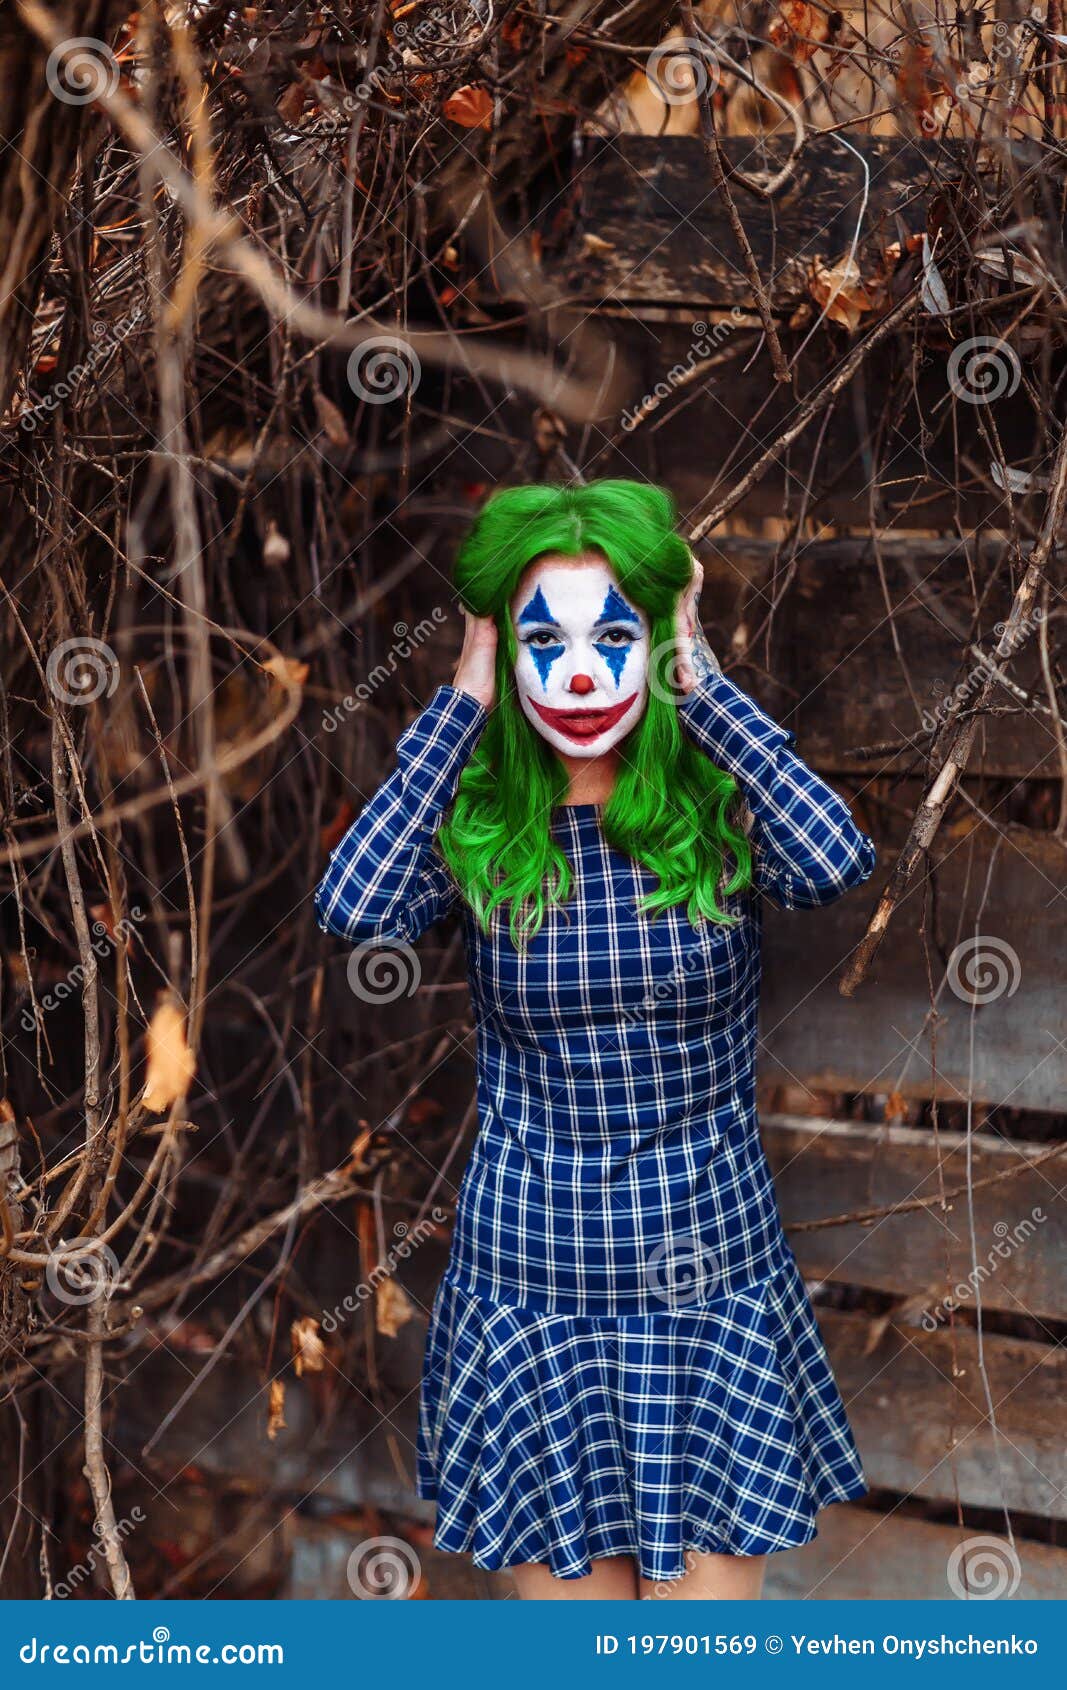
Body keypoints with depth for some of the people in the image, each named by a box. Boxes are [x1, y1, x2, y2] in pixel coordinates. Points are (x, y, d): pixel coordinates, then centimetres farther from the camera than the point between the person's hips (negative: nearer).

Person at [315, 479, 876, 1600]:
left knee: (707, 1580, 10)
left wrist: (701, 687, -16)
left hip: (712, 1269, 0)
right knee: (567, 1582, 12)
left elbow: (834, 861, -26)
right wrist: (463, 701, -14)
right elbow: (354, 908, -23)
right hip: (533, 1276, 0)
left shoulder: (720, 811, -5)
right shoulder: (475, 829, -4)